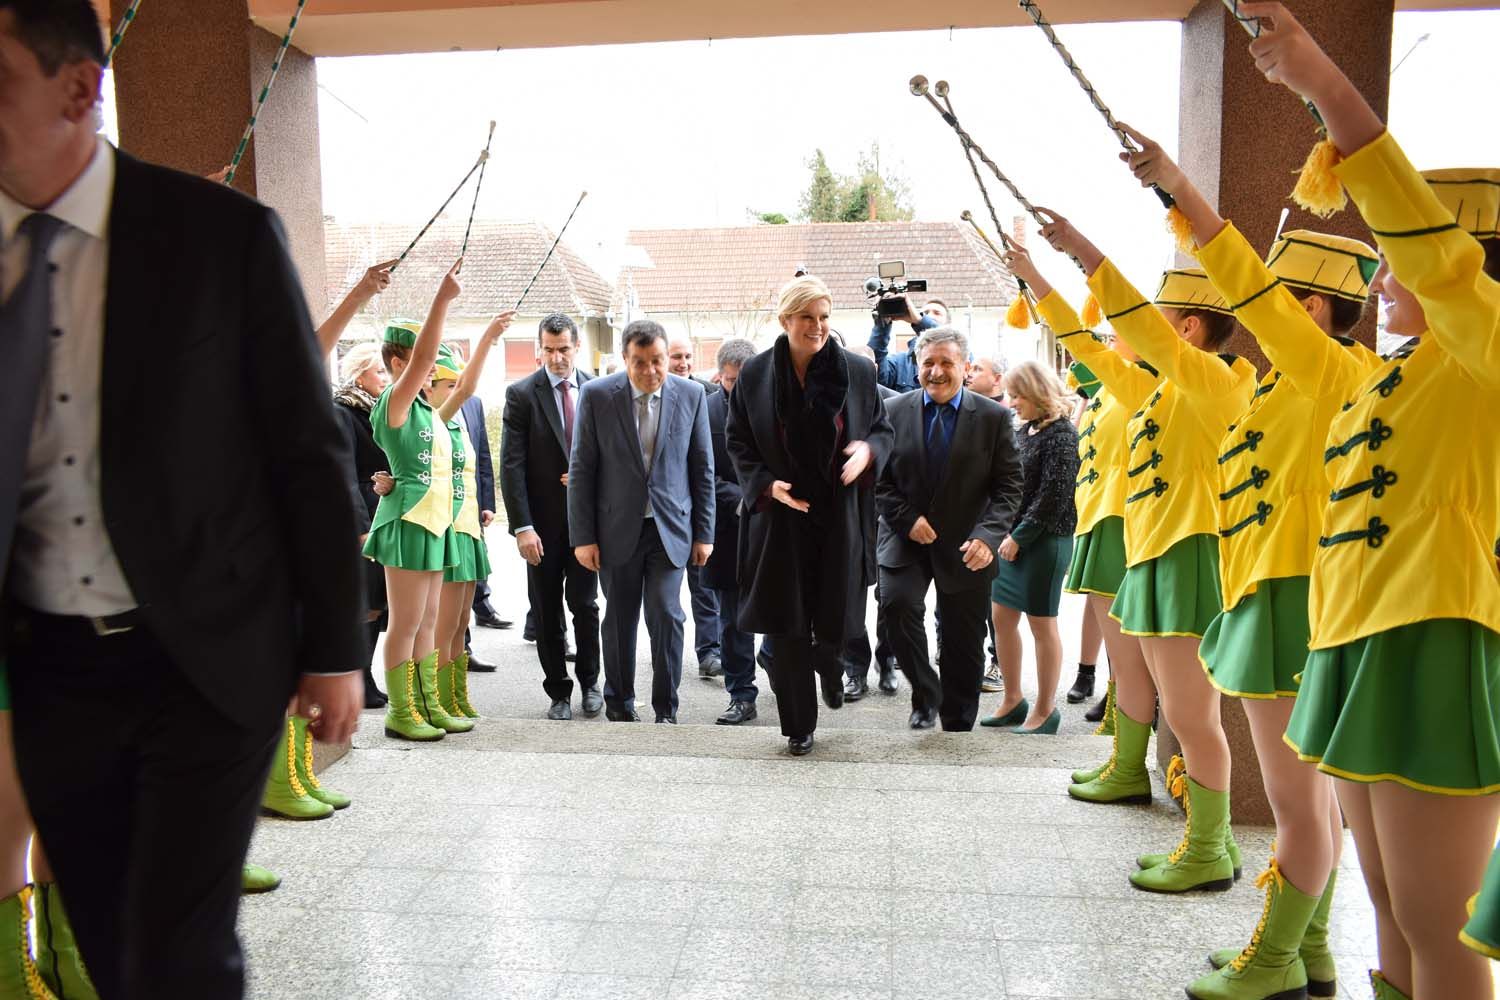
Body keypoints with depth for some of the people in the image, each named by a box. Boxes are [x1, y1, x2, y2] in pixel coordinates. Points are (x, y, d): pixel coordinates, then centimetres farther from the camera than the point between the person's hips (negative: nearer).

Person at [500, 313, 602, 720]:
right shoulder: (521, 394, -3)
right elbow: (512, 465, -7)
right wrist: (522, 526, -14)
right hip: (543, 521, -1)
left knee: (584, 604, 4)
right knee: (548, 612, 7)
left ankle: (589, 681, 24)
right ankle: (558, 692, 20)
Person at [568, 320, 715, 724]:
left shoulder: (690, 394, -2)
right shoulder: (597, 394, -6)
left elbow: (702, 467, 4)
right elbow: (581, 469, -3)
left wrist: (704, 532, 3)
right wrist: (583, 536, -6)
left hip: (670, 526, 0)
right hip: (617, 528, 0)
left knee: (666, 615, -7)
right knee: (620, 620, 9)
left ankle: (666, 709, 8)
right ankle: (619, 702, 28)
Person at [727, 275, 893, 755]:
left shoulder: (857, 372, 0)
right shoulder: (755, 374, -1)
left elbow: (882, 428, 10)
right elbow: (737, 440, 5)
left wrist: (868, 451, -13)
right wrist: (765, 485, -11)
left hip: (841, 519, 1)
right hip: (781, 520, 0)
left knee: (836, 621, 5)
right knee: (787, 629, 3)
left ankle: (829, 663, 44)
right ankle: (798, 725, 19)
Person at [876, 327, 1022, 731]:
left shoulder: (992, 417, -2)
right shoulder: (894, 411, 1)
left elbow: (1008, 485, -4)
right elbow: (879, 478, 3)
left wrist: (988, 535, -19)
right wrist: (906, 518, -13)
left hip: (965, 546, 0)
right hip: (907, 539, 0)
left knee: (963, 646, 8)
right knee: (897, 603, -26)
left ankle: (958, 727, 26)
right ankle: (925, 693, -3)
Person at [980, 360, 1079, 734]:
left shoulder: (1060, 433, -12)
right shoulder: (1023, 431, 12)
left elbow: (1053, 496, -17)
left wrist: (1020, 536, -15)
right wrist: (1006, 533, 3)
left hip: (1045, 539, -8)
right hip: (1013, 537, 8)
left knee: (1042, 624, 0)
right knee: (1002, 617, 11)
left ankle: (1045, 710, 13)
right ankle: (1012, 700, 24)